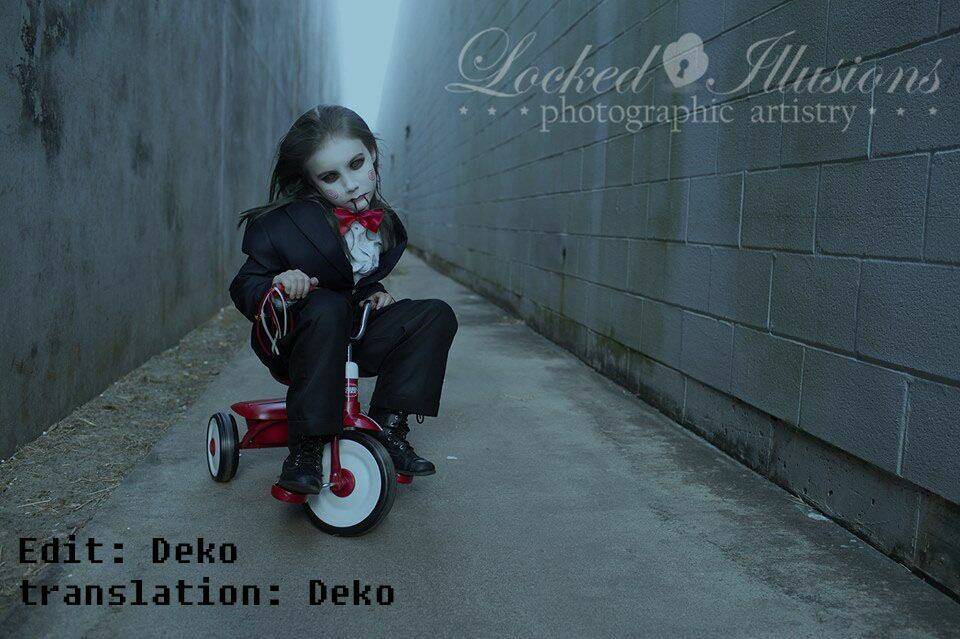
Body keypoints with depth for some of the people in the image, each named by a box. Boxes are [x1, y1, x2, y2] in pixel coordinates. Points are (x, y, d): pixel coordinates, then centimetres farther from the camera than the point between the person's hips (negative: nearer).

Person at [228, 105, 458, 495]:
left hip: (352, 340, 5)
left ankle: (389, 424, -13)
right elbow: (244, 287, -11)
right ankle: (306, 447, -31)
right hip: (294, 342, -5)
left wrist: (375, 294, -1)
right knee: (327, 308, -40)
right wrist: (276, 284, -33)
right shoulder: (283, 224, -15)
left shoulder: (384, 223, 3)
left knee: (437, 315, -13)